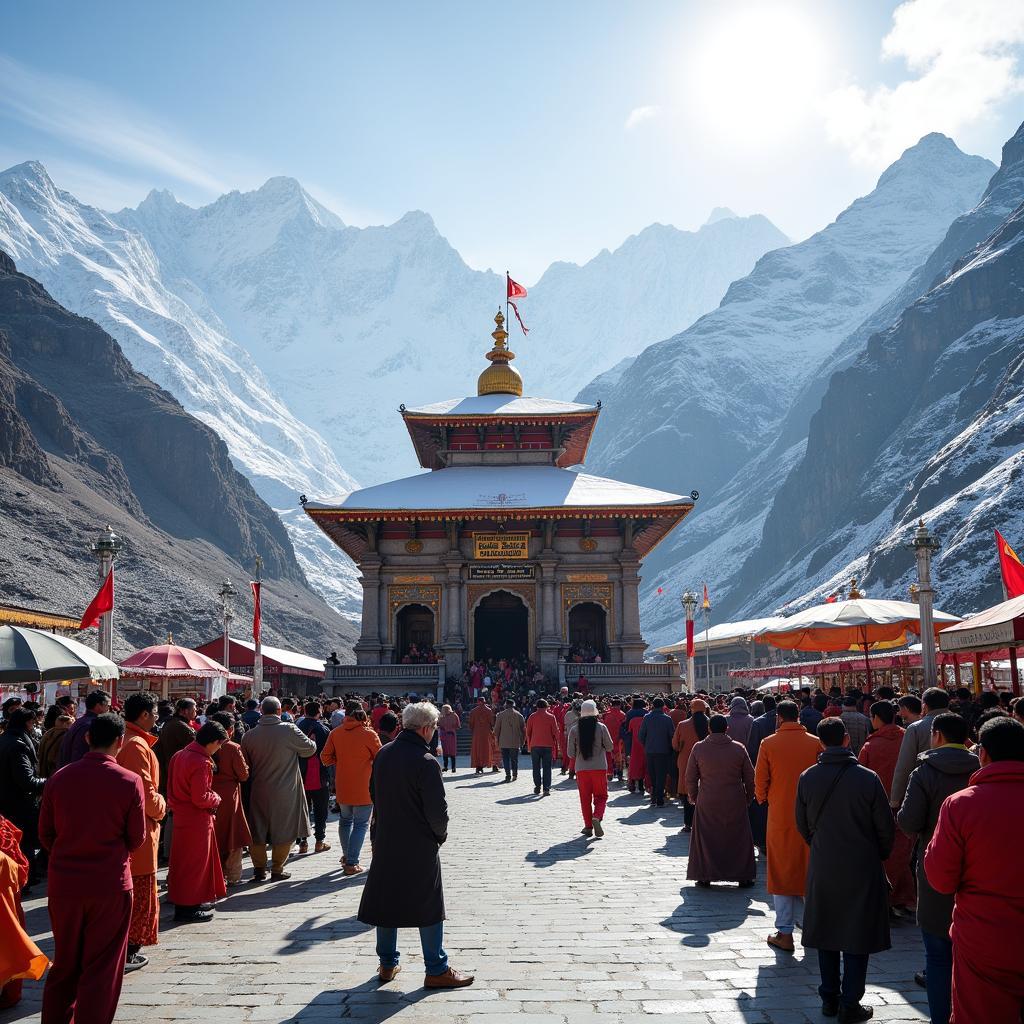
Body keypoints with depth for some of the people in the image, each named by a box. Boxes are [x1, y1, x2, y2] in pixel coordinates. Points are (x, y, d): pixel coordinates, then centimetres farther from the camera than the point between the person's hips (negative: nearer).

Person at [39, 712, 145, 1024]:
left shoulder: (59, 778, -5)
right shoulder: (130, 782, -12)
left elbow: (45, 832, 3)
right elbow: (137, 838, -4)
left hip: (63, 883, 3)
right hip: (110, 884, -3)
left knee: (65, 964, 19)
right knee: (102, 967, 9)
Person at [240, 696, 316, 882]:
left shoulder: (249, 735, -4)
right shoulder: (289, 730, -15)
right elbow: (310, 749, -3)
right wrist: (311, 741, 18)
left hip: (259, 791, 3)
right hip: (285, 792, -3)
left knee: (258, 831, 15)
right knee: (283, 831, 10)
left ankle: (259, 869, 20)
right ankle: (277, 870, 15)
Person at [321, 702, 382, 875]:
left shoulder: (336, 732, -3)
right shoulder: (369, 734, -12)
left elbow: (326, 758, 0)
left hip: (342, 786, 4)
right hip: (363, 788, -4)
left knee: (345, 820, 23)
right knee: (360, 824, 5)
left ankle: (346, 856, 31)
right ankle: (351, 863, 0)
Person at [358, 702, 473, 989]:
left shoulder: (383, 754, 1)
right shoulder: (426, 762, -20)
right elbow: (437, 809, -19)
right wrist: (440, 834, 0)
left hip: (385, 840, 6)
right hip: (419, 846, -6)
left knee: (385, 901, 16)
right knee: (429, 905, 5)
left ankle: (387, 964, 27)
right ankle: (436, 970, 12)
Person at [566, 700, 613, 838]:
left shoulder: (574, 730, -3)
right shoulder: (601, 727, -6)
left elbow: (570, 753, -1)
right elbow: (609, 747, 1)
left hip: (581, 768, 1)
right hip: (599, 767, -1)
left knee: (585, 798, 12)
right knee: (601, 796, 8)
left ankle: (588, 826, 12)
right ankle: (597, 817, -17)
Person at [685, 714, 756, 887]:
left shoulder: (698, 748, -6)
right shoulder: (739, 748, -5)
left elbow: (690, 777, 0)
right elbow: (750, 777, 2)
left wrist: (693, 796, 14)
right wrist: (748, 798, 15)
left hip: (707, 803, 0)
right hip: (735, 802, 0)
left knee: (706, 839, 10)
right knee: (738, 838, 11)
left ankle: (705, 876, 13)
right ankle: (743, 876, 16)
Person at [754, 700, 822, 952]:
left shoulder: (769, 744, -7)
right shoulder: (815, 743, -3)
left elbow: (760, 780, -3)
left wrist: (764, 800, 17)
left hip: (780, 816, -2)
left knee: (782, 872, 6)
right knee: (810, 869, 15)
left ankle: (785, 933, 7)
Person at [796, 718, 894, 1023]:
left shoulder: (807, 778, -6)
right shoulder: (868, 778, -15)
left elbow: (803, 825, 5)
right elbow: (886, 827, -6)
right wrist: (879, 855, 13)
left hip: (822, 867, 3)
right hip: (861, 868, -3)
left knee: (825, 933, 15)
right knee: (857, 938, 7)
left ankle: (829, 998, 23)